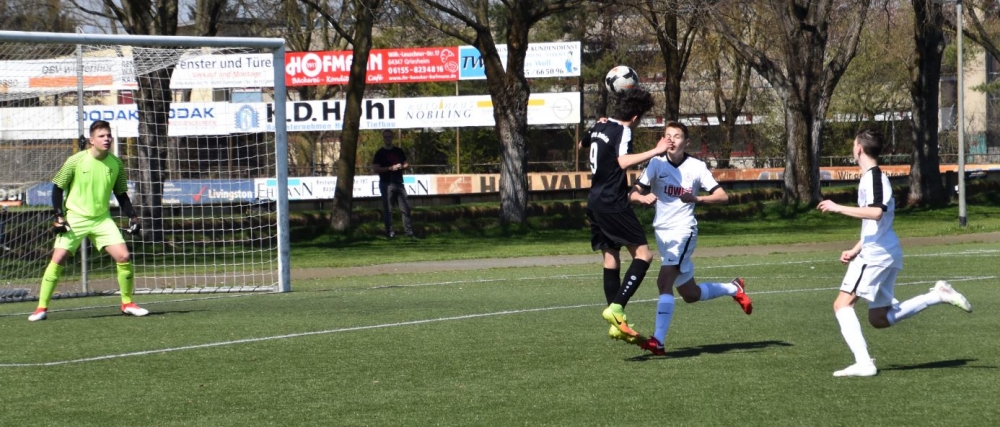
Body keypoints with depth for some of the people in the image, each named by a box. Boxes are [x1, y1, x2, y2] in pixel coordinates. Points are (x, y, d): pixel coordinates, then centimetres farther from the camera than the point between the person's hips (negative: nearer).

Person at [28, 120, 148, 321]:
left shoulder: (116, 164, -1)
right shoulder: (76, 161, -11)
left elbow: (121, 194, 11)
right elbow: (57, 188, -2)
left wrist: (132, 216, -1)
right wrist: (59, 216, -10)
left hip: (102, 219, 3)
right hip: (74, 219, -3)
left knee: (124, 256, -9)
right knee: (58, 259, -11)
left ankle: (127, 303, 9)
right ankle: (42, 308, -1)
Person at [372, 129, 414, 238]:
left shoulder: (398, 151, 15)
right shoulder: (380, 153, 0)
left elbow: (406, 164, 21)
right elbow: (375, 168, -8)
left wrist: (402, 166, -3)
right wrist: (390, 168, -16)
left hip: (399, 183, 5)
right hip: (386, 184, -5)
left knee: (405, 208, 3)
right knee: (387, 209, -4)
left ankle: (409, 231, 8)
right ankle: (389, 232, -1)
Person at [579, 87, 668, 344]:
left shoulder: (599, 126, 12)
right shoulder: (623, 131, -14)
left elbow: (582, 145, 33)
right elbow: (624, 161, -33)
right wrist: (656, 152, -31)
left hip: (595, 202, 9)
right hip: (613, 204, -9)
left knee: (611, 260, 11)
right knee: (643, 255, -7)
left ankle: (617, 326, 10)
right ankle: (616, 308, -21)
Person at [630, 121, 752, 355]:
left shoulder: (697, 167, -5)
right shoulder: (656, 164, 1)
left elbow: (722, 196, -6)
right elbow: (633, 194, -3)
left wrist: (697, 199, -23)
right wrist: (644, 198, -26)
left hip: (683, 231, -5)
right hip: (662, 231, 5)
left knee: (664, 282, -23)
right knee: (690, 294, 15)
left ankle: (658, 340, -24)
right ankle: (733, 288, 40)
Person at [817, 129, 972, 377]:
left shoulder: (873, 177, -11)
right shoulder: (876, 177, 21)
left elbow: (876, 212, -28)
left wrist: (838, 208, -24)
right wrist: (855, 251, 24)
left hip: (876, 254, -10)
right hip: (887, 254, 10)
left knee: (842, 304, -11)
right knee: (879, 318, 13)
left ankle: (863, 363, -21)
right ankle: (938, 295, 10)